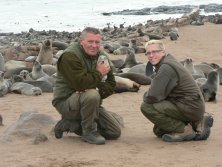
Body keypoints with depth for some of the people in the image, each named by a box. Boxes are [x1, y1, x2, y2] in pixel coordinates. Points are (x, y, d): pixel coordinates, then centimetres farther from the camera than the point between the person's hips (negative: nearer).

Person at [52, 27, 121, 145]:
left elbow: (111, 84, 4)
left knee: (115, 133, -1)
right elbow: (80, 84, -31)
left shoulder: (102, 56, 6)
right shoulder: (70, 56, -19)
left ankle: (69, 124, 9)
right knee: (92, 95, -39)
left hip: (88, 102, 8)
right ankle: (89, 132, -15)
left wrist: (99, 91, -18)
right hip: (66, 102, -8)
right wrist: (98, 73, -17)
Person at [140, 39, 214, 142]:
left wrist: (145, 96, -4)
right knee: (159, 131, 20)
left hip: (190, 107, -11)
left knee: (147, 107, -20)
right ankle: (197, 122, 16)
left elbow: (153, 97, -25)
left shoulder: (166, 68, -21)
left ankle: (185, 130, -11)